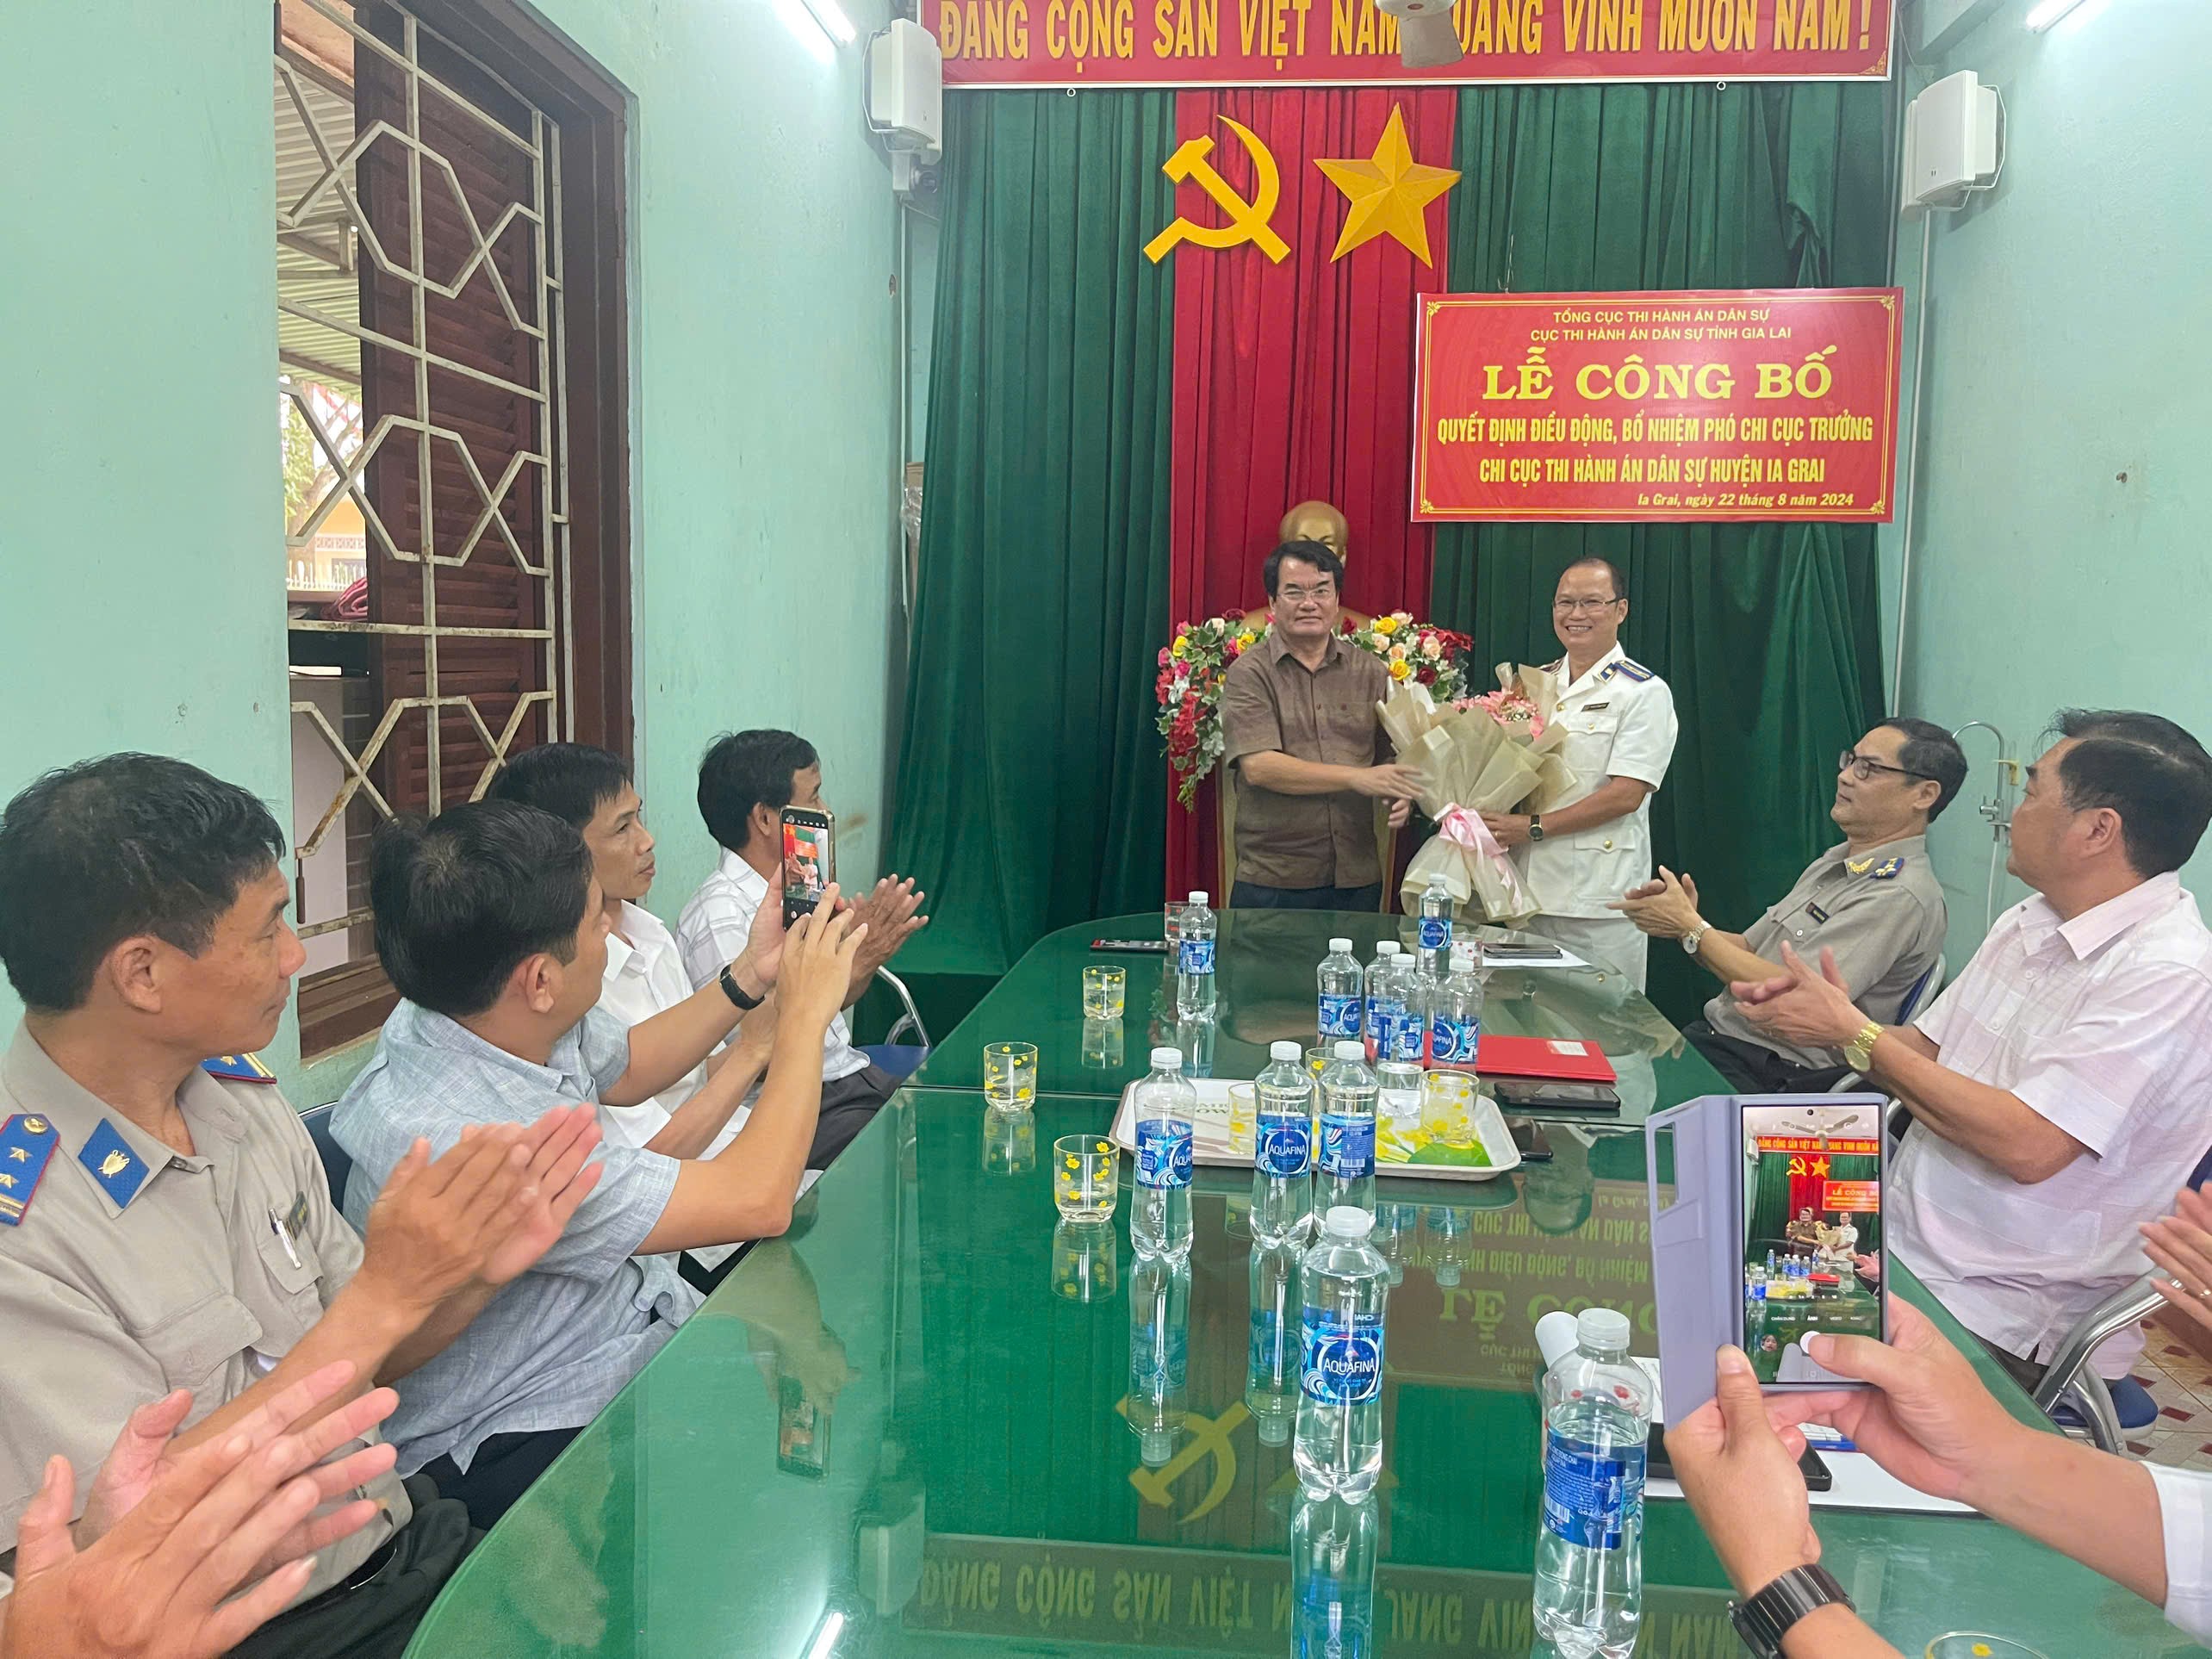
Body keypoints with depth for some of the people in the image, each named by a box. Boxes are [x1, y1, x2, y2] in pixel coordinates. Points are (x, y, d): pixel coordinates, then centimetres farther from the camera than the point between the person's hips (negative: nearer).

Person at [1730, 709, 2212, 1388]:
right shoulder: (2029, 923, 9)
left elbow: (2027, 1145, -25)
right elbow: (1927, 1055, 14)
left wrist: (1854, 1031, -17)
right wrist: (1838, 1021, -8)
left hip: (2002, 1314, -7)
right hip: (1898, 1239, 7)